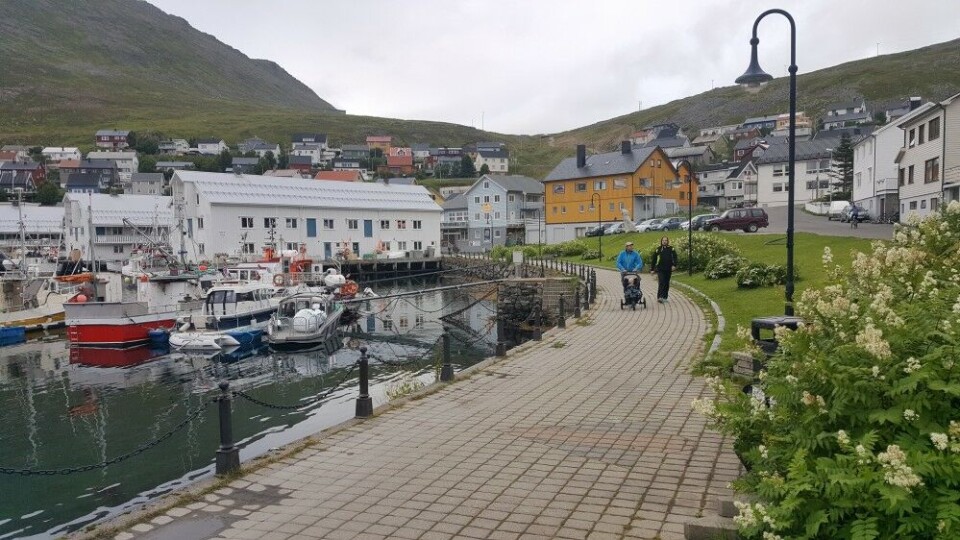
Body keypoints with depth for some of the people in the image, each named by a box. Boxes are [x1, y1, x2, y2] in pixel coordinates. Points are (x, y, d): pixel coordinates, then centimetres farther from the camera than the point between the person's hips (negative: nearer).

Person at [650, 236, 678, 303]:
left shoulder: (671, 249, 5)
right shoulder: (658, 249, 3)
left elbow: (675, 257, 1)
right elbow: (654, 259, 5)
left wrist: (674, 265, -15)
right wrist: (652, 269, 3)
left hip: (668, 269, 2)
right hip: (660, 269, -2)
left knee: (667, 284, 9)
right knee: (661, 283, -14)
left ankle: (665, 297, 19)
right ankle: (660, 297, -18)